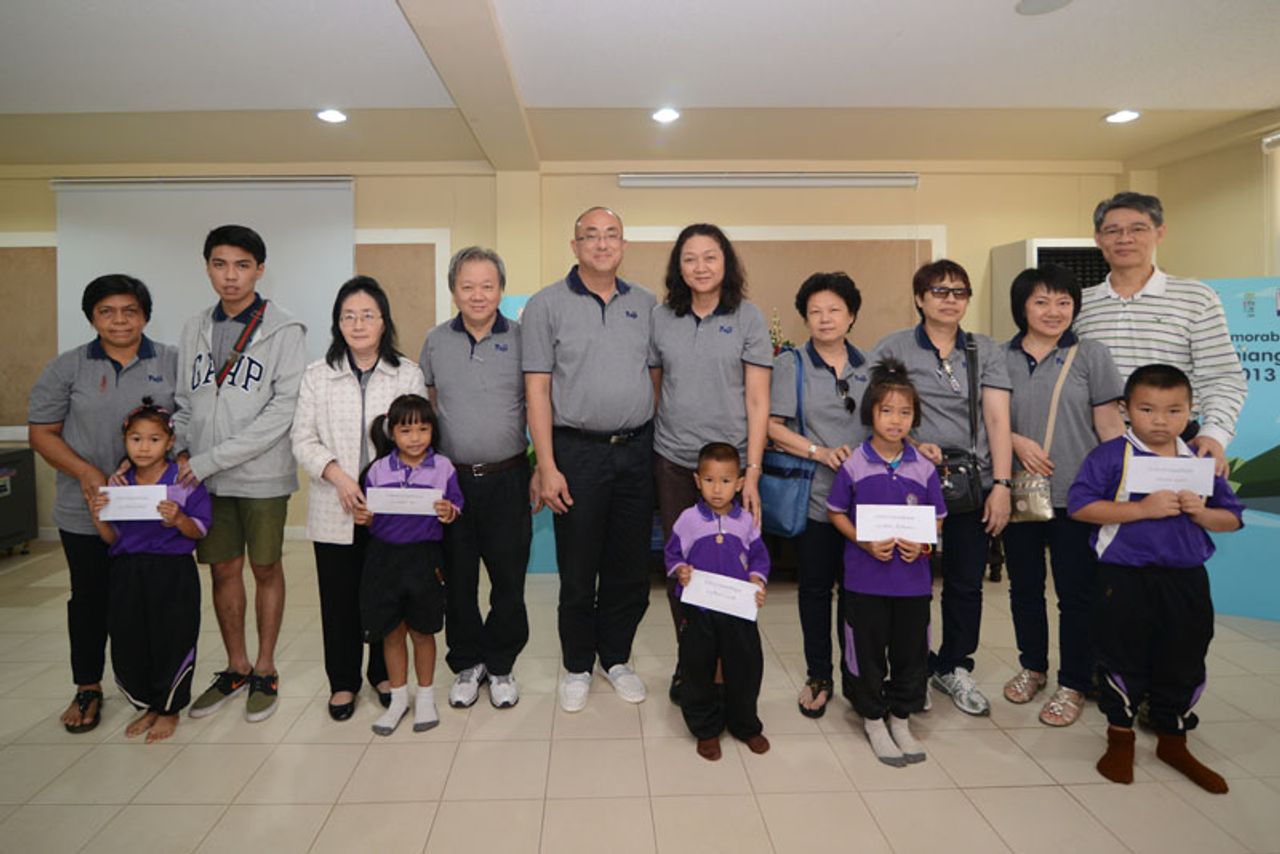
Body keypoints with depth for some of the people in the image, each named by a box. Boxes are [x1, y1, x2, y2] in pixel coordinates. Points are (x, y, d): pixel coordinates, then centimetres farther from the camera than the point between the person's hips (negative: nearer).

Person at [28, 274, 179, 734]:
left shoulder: (173, 363, 2)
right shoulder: (67, 367, 3)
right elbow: (42, 433, 2)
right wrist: (86, 472, -13)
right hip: (86, 512, 1)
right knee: (90, 597, 12)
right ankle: (87, 688, 27)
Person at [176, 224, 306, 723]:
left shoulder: (283, 331, -8)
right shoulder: (195, 329, 9)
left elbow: (283, 410, -16)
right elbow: (184, 402, 14)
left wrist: (210, 458, -16)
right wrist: (182, 453, -4)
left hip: (262, 475, -4)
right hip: (205, 477, 5)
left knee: (266, 569, 7)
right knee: (222, 570, 13)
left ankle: (265, 671, 23)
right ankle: (236, 668, 29)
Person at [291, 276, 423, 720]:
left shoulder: (409, 374, 2)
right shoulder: (317, 375, 5)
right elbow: (303, 438, 3)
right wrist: (337, 475, -13)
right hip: (335, 510, 1)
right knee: (339, 597, 9)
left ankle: (384, 674, 28)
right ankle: (342, 681, 25)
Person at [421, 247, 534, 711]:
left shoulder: (522, 338, -1)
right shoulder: (436, 341, 6)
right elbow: (426, 407, 15)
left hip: (507, 477, -2)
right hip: (451, 478, 2)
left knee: (509, 577, 7)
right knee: (457, 577, 11)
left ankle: (501, 666, 26)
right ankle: (466, 664, 29)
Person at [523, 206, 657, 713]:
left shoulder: (645, 304, 10)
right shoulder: (546, 305, -1)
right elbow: (536, 390, -5)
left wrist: (657, 443, 6)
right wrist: (548, 466, -11)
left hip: (637, 449, 4)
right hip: (578, 451, -3)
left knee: (630, 566, 12)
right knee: (578, 570, 8)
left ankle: (616, 658, 32)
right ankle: (577, 666, 27)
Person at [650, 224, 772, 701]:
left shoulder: (748, 319, -1)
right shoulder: (661, 318, 6)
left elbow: (757, 401, -3)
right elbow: (653, 389, 12)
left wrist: (752, 471, -9)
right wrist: (645, 450, 7)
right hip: (672, 461, 2)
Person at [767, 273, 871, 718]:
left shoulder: (869, 366, 10)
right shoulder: (790, 364, 0)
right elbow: (772, 426, -7)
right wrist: (820, 452, -16)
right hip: (815, 494, -2)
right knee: (815, 586, 8)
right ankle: (818, 677, 24)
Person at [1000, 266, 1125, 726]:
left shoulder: (1091, 355, 0)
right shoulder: (1000, 358, 5)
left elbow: (1109, 425, -1)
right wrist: (1017, 442, -10)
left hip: (1075, 494, -2)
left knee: (1075, 591, 5)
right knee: (1024, 586, 14)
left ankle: (1073, 684, 21)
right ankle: (1032, 666, 34)